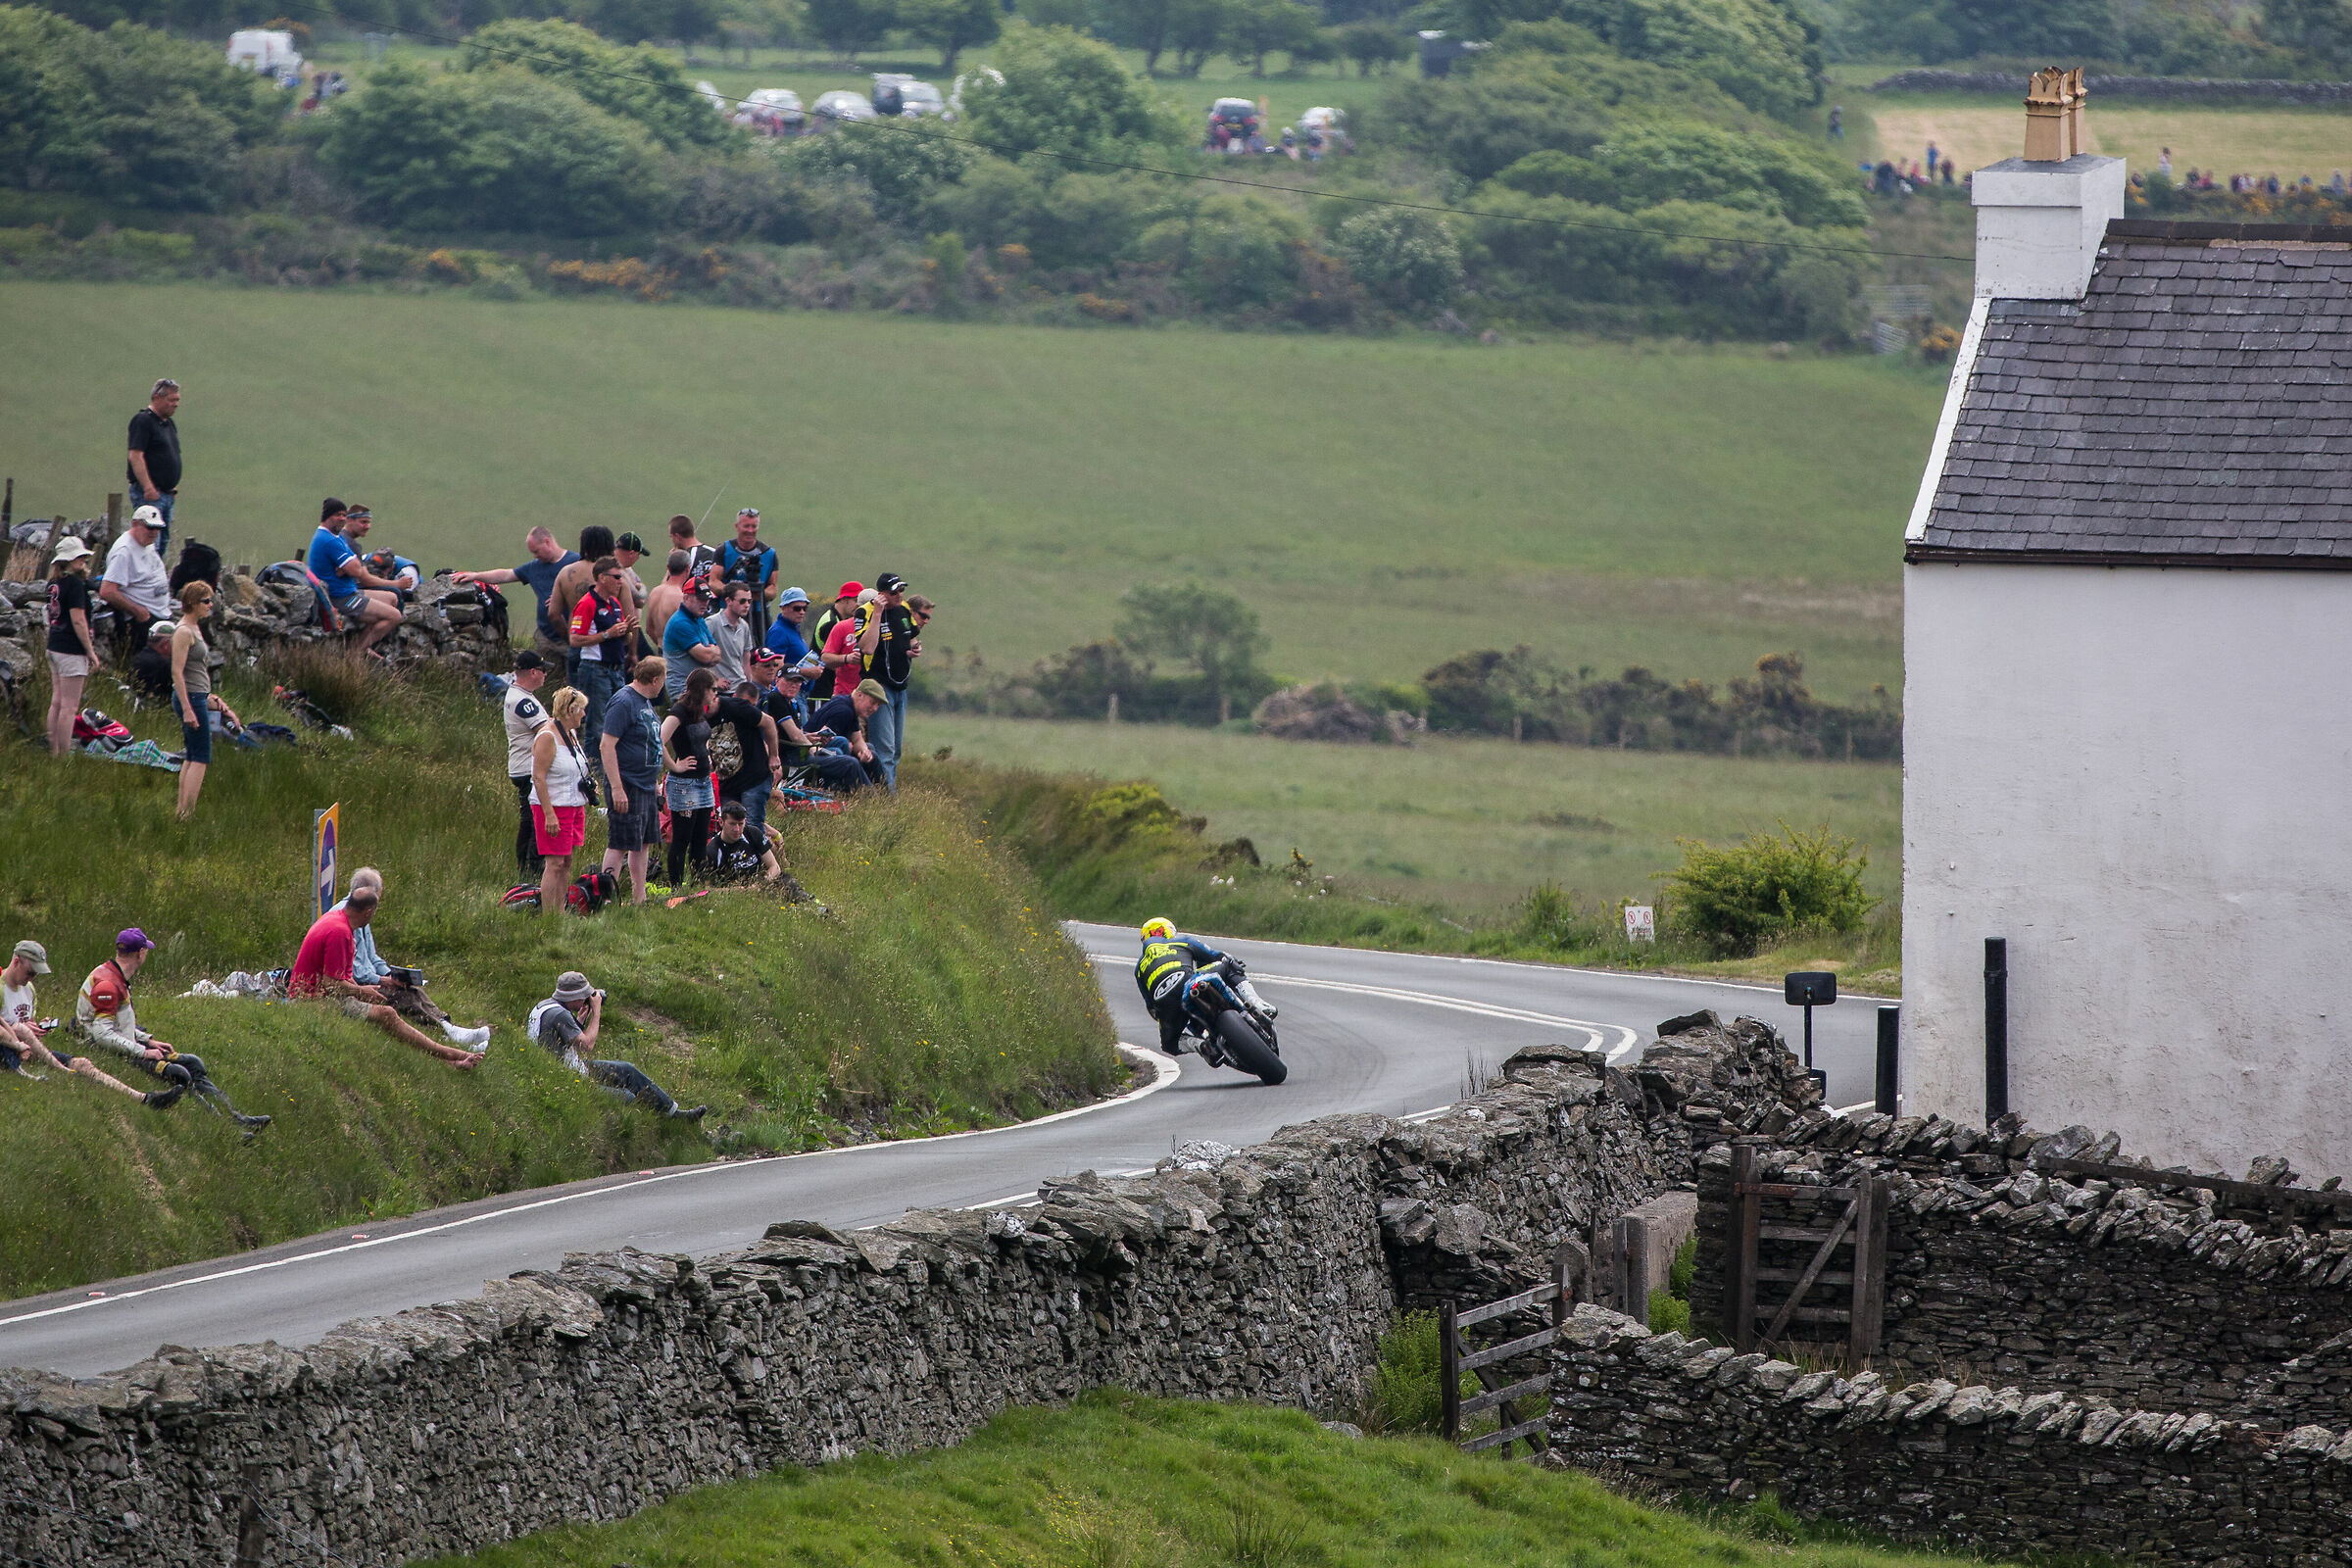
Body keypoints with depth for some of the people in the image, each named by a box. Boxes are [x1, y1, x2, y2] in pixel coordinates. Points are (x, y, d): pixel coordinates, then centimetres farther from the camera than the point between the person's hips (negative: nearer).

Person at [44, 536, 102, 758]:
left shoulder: (54, 583, 9)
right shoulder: (75, 584, -16)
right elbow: (78, 621, -18)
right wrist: (90, 651, -13)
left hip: (54, 647, 9)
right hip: (71, 651, -9)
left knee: (57, 702, 14)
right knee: (70, 706, -5)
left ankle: (54, 751, 17)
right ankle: (64, 754, -4)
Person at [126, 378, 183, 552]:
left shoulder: (170, 425, 18)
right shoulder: (143, 420, -11)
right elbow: (136, 456, -19)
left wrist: (174, 487, 21)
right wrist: (148, 488, -24)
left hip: (167, 493, 9)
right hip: (149, 494, -9)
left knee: (163, 542, 11)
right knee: (151, 543, -15)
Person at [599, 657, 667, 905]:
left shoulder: (645, 702, 15)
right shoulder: (623, 703, -16)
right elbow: (606, 746, -21)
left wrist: (655, 782, 27)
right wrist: (616, 788, -24)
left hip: (647, 787, 10)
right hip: (628, 787, -10)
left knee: (644, 843, 13)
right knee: (619, 845, -8)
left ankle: (639, 897, 21)